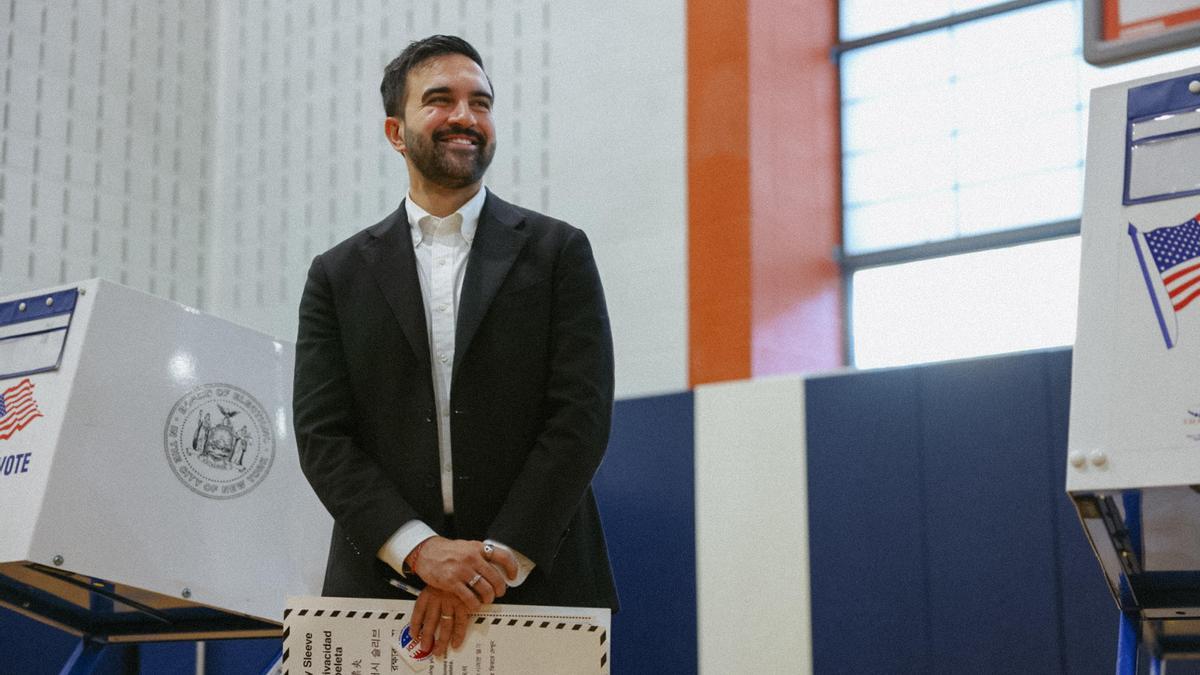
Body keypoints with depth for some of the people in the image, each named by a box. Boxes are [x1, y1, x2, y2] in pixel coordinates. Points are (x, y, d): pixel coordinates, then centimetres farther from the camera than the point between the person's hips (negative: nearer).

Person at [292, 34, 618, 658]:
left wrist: (498, 559, -14)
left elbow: (581, 416, -5)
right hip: (383, 589, 1)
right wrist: (419, 549, -15)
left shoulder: (558, 252, 4)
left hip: (539, 586, -1)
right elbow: (321, 436, 0)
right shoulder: (339, 275, 7)